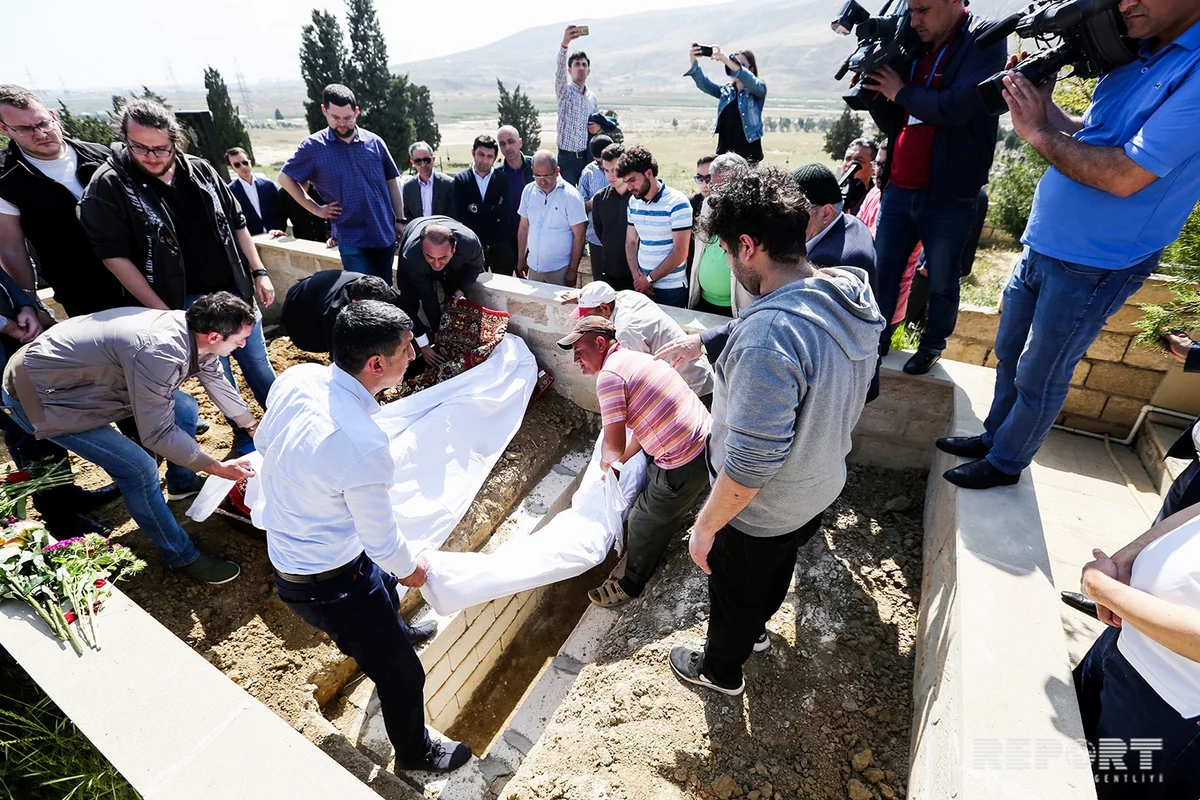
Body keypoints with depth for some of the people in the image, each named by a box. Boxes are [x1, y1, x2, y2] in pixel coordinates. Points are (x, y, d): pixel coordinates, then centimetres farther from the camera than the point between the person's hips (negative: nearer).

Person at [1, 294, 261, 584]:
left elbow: (216, 380, 8)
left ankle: (183, 483, 33)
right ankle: (181, 557, 3)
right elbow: (157, 434, -30)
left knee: (184, 408, 9)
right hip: (38, 394, -8)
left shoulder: (194, 331, -12)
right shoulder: (158, 352, -39)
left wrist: (253, 426, 20)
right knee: (140, 469, -15)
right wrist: (218, 468, -21)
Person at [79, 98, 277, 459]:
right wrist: (162, 312, -15)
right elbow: (115, 255, -11)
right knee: (218, 373, 7)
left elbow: (236, 224, 10)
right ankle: (244, 436, 24)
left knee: (258, 365, 10)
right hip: (186, 302, -3)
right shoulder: (109, 185, -9)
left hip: (235, 290, 3)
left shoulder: (200, 170, 2)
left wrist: (258, 273, 4)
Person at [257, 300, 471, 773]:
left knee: (384, 584, 37)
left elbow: (265, 441, 6)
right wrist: (411, 568, -2)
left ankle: (391, 633, 70)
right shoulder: (363, 444, -39)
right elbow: (383, 541, -24)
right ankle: (415, 752, 44)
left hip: (285, 548, 8)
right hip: (327, 586, -8)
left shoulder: (296, 378, -16)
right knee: (401, 675, 15)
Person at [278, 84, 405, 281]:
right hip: (351, 239, -2)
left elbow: (392, 182, 10)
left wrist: (400, 220, 7)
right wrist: (316, 209, 1)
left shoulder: (374, 142, 3)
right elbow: (285, 178, 7)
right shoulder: (313, 146, -1)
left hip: (385, 235, 2)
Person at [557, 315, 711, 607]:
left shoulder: (609, 375, -18)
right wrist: (620, 461, 21)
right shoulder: (633, 358, 12)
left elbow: (614, 445, -19)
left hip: (685, 463, -9)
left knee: (643, 523, 11)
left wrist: (606, 462, 3)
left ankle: (631, 585, 33)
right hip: (705, 439, 9)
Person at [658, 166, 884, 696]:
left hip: (762, 511, -8)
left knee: (734, 591, 22)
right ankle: (755, 628, 65)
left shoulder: (769, 337, -40)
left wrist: (706, 526, -20)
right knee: (777, 568, 34)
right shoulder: (850, 295, -11)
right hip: (822, 487, 8)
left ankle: (720, 669, 53)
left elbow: (750, 464, -35)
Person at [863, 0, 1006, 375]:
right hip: (898, 190, 6)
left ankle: (932, 346, 24)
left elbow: (956, 107, -20)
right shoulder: (915, 49, 13)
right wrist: (876, 91, 0)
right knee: (880, 276, 8)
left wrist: (902, 92, -8)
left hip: (949, 198, -5)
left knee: (941, 284, 6)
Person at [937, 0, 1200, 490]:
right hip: (1041, 246, 8)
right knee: (1009, 354, 19)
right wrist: (1040, 99, -4)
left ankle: (1005, 463, 26)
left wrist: (1038, 132, -17)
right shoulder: (1136, 55, 7)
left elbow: (1127, 176, -25)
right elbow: (1084, 139, 12)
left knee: (1038, 378, 7)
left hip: (1092, 266, -8)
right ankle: (993, 437, 38)